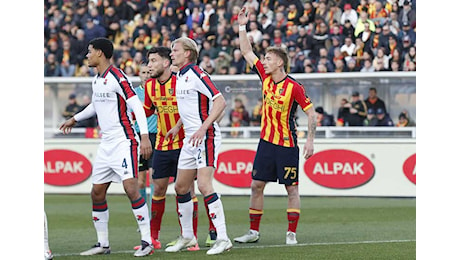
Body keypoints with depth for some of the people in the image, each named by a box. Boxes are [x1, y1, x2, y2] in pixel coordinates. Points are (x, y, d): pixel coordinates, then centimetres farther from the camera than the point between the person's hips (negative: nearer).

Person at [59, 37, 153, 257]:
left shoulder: (117, 77, -13)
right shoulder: (97, 80, 13)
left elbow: (137, 106, -17)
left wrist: (144, 136, -25)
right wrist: (75, 119, 42)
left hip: (124, 141, -9)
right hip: (106, 144, 9)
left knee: (131, 187, -17)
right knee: (97, 193, 7)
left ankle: (147, 241, -14)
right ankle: (103, 243, 16)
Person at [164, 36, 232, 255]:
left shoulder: (196, 75, -14)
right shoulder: (180, 77, 14)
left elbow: (220, 102, -22)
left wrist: (203, 128, -29)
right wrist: (177, 126, 25)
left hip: (206, 137, -10)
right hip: (189, 139, 10)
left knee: (204, 185, -19)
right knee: (181, 187, 12)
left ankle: (222, 238, -19)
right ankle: (187, 236, 25)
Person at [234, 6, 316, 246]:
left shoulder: (294, 87, -13)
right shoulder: (265, 78, 3)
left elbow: (310, 112, -9)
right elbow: (247, 52, 10)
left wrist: (310, 140, -16)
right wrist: (242, 26, 5)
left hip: (287, 144, -6)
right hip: (266, 142, 6)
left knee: (291, 189, -1)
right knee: (256, 185, 6)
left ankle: (291, 233, 3)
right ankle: (253, 232, 12)